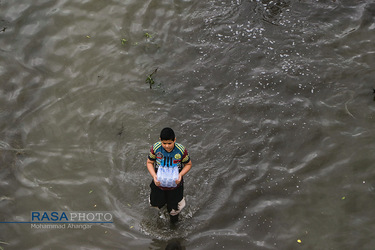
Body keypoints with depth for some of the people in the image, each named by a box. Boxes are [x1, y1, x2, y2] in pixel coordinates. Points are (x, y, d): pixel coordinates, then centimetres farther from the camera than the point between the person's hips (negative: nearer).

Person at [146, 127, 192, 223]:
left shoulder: (181, 150, -24)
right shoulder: (155, 148, -21)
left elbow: (188, 164, -8)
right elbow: (149, 162, -7)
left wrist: (181, 174, -27)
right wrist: (154, 175, -24)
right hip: (159, 183, 1)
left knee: (174, 208, 19)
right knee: (155, 203, 26)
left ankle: (174, 214, 57)